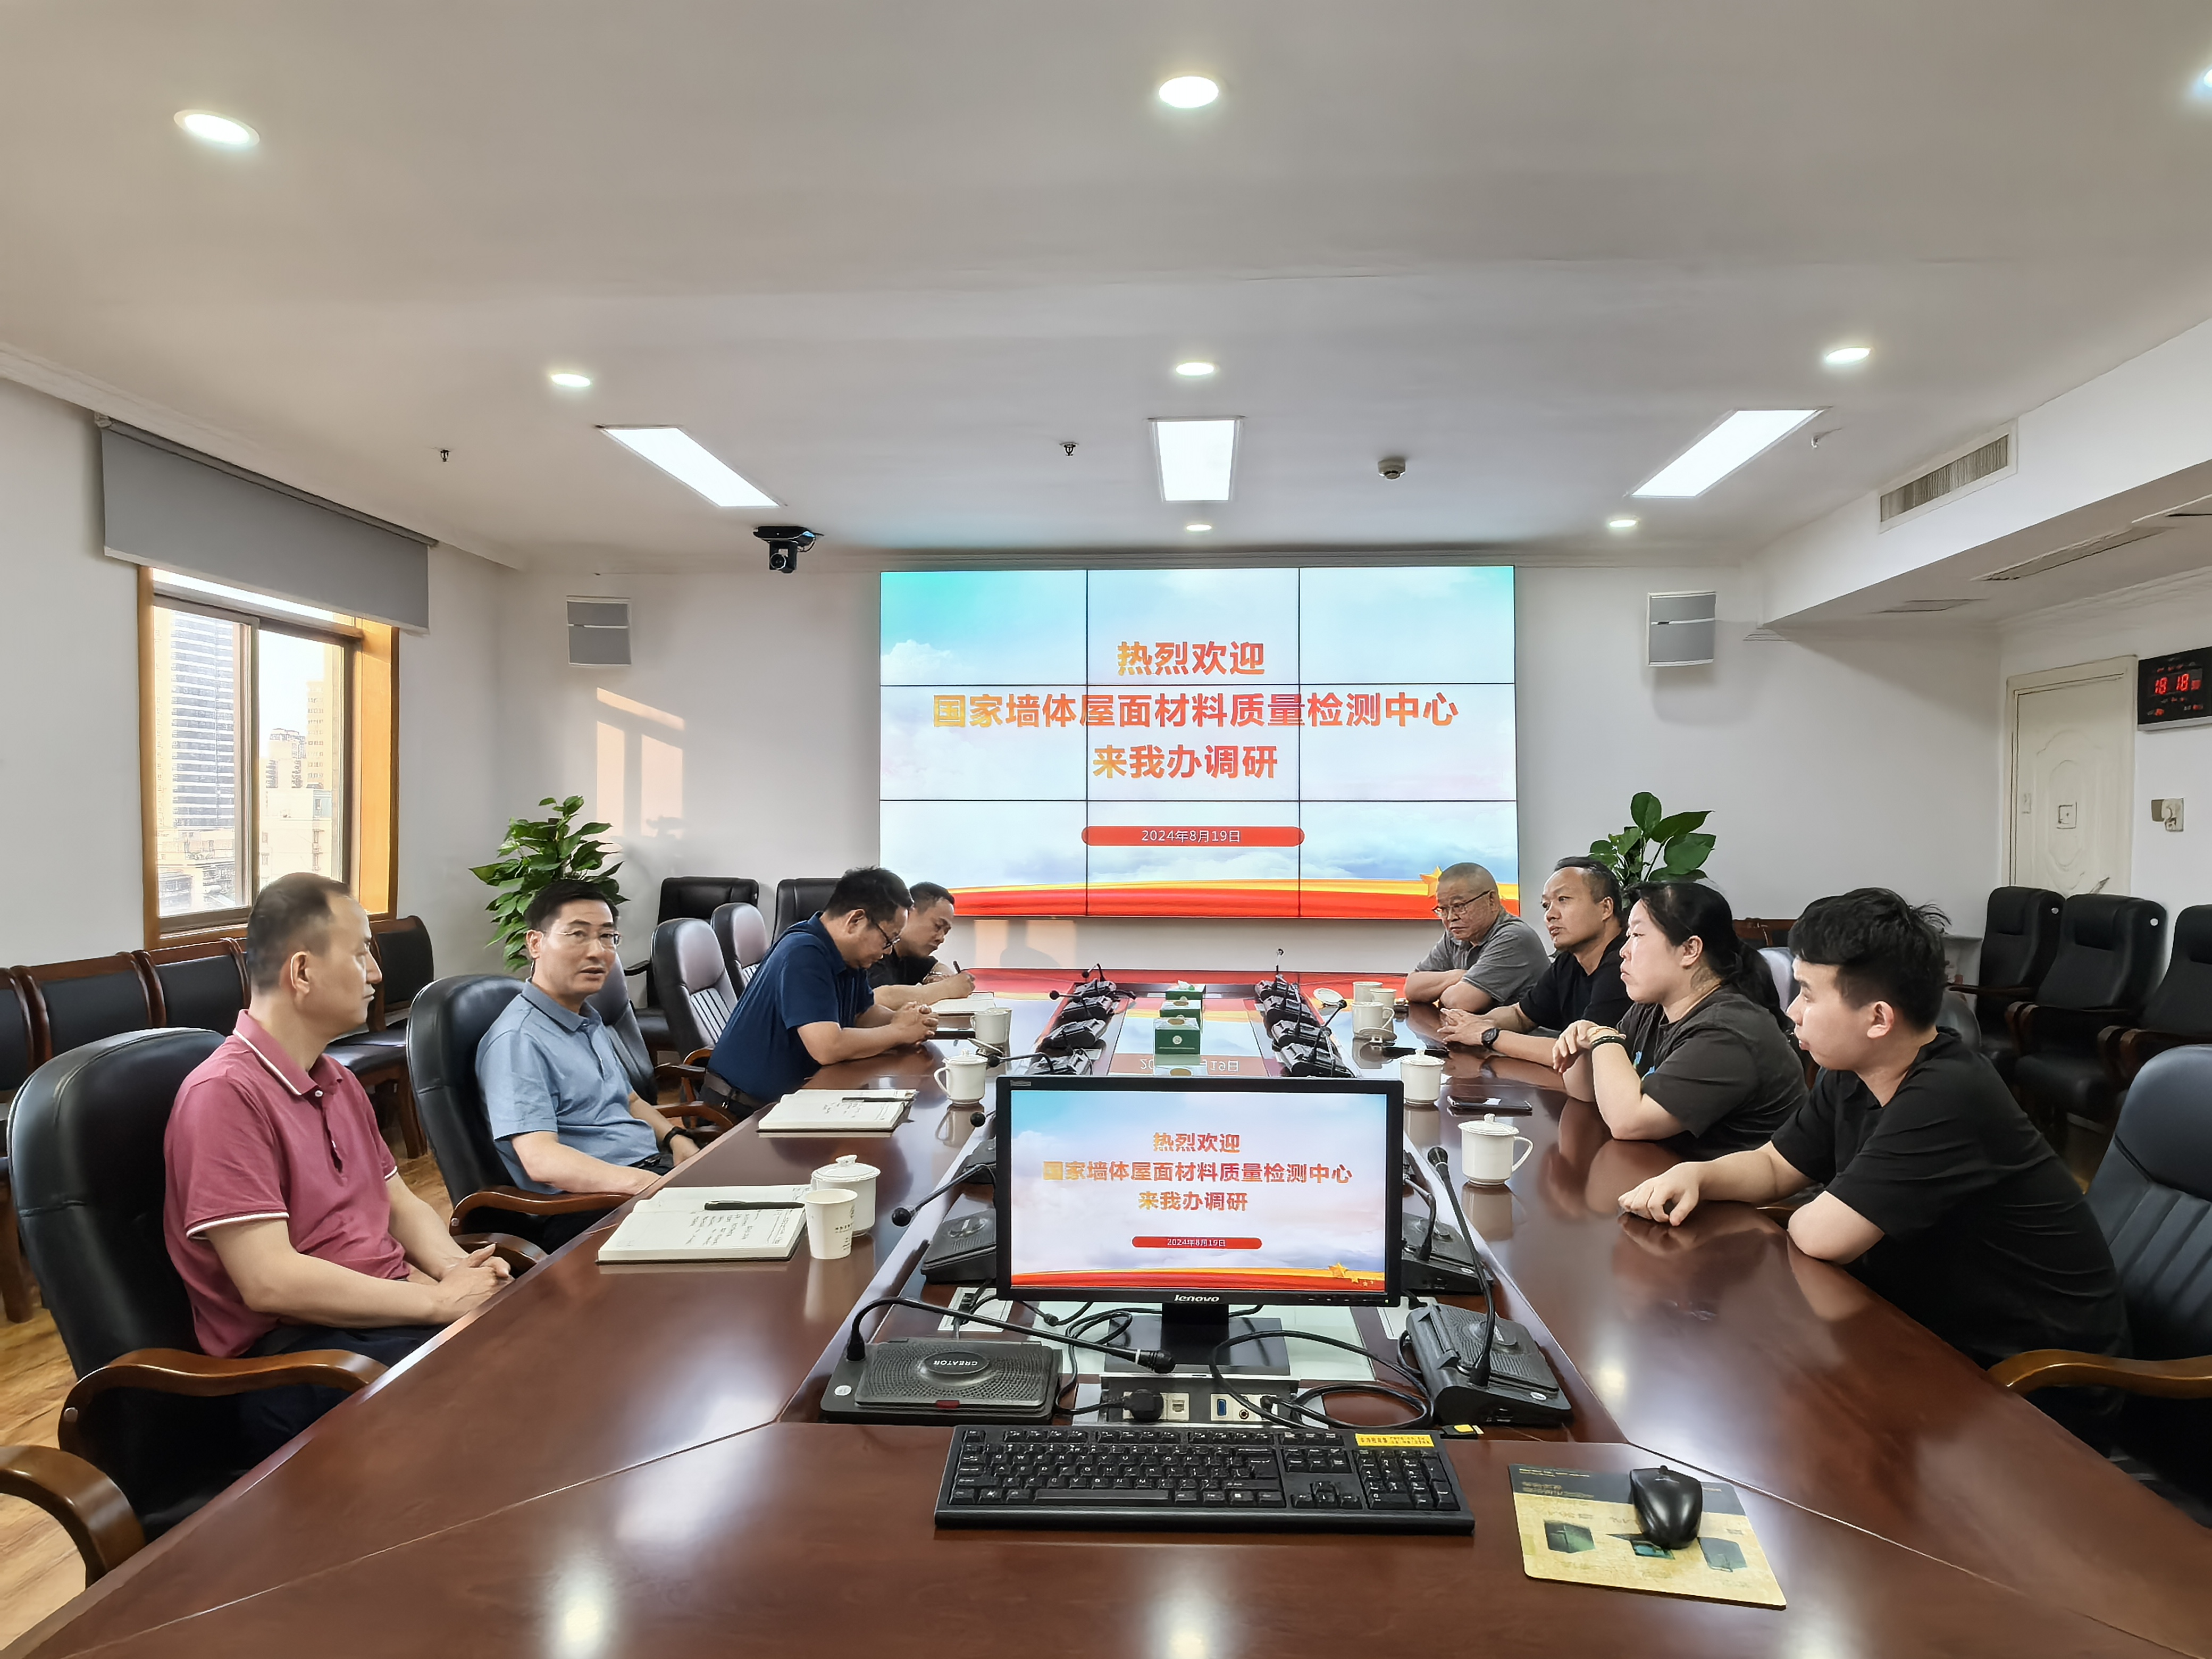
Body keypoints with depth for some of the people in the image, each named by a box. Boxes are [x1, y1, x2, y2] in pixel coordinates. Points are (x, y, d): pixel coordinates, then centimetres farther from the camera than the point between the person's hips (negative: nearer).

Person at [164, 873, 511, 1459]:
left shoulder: (338, 1082, 18)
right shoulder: (225, 1094, -13)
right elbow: (270, 1282, -19)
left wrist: (456, 1267, -2)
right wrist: (438, 1300, -15)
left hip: (390, 1311, 9)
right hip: (293, 1352, -8)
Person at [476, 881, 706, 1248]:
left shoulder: (591, 1022, 20)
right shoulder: (517, 1040, -11)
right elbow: (541, 1160, -22)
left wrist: (675, 1138, 11)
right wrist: (643, 1184, -34)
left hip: (654, 1167, 10)